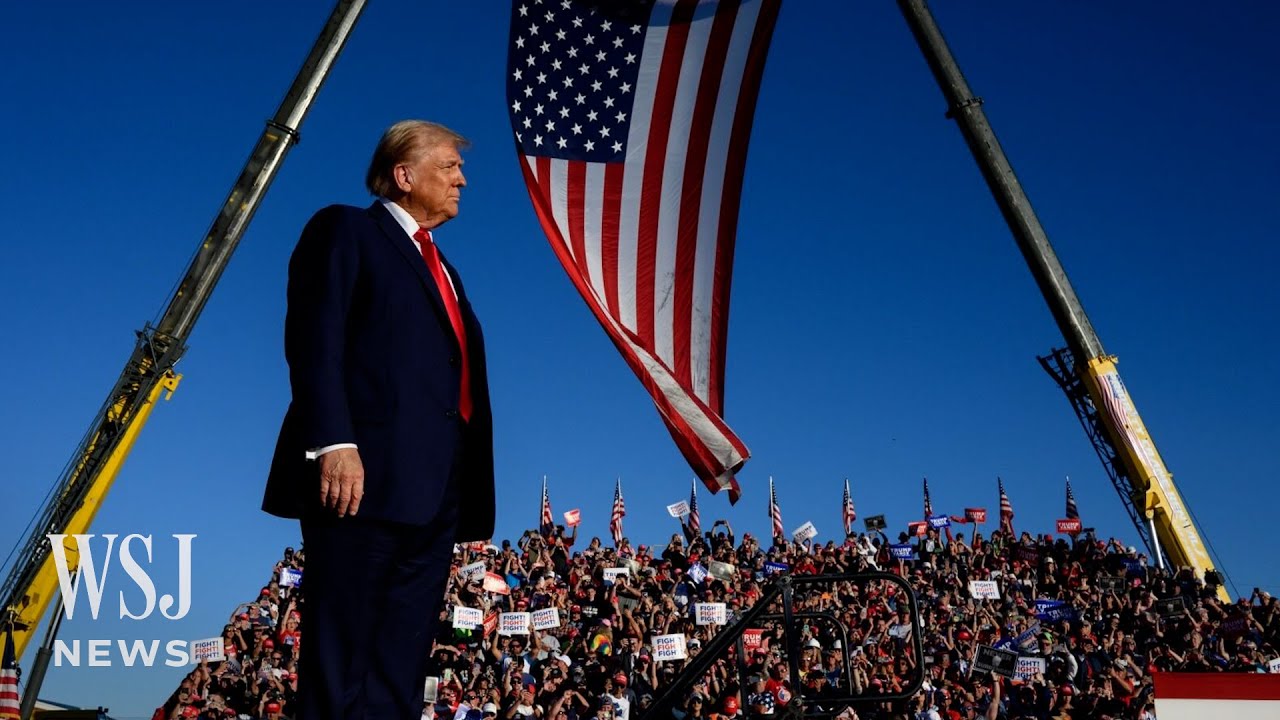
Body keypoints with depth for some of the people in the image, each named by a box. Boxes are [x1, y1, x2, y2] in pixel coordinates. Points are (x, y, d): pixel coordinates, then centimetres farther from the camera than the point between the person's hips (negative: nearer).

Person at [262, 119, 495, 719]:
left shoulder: (443, 271, 28)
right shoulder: (345, 230, 7)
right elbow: (314, 340, -8)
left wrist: (469, 491, 12)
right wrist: (334, 443, -22)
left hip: (433, 489, 7)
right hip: (365, 475, -7)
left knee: (401, 668, 6)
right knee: (339, 661, -4)